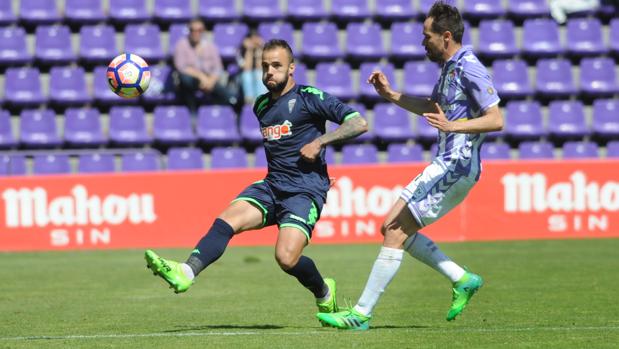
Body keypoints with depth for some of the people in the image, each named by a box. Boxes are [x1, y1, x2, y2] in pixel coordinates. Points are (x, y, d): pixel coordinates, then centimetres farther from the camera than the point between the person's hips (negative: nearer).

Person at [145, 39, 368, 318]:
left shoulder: (310, 98, -4)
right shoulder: (261, 105, 17)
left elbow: (359, 123, -9)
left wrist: (320, 141, -14)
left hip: (306, 190, -6)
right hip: (271, 186, 6)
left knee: (287, 258, -22)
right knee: (226, 221, -21)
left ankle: (324, 293, 8)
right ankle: (186, 273, -39)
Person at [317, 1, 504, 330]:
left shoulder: (469, 69, -16)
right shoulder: (450, 67, 15)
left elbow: (496, 120, -20)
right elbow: (431, 108, 31)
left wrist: (452, 126, -30)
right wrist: (392, 96, 20)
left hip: (455, 167, -10)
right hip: (446, 164, 10)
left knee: (395, 232, -10)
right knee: (393, 227, 11)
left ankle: (361, 313, -7)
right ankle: (462, 279, 13)